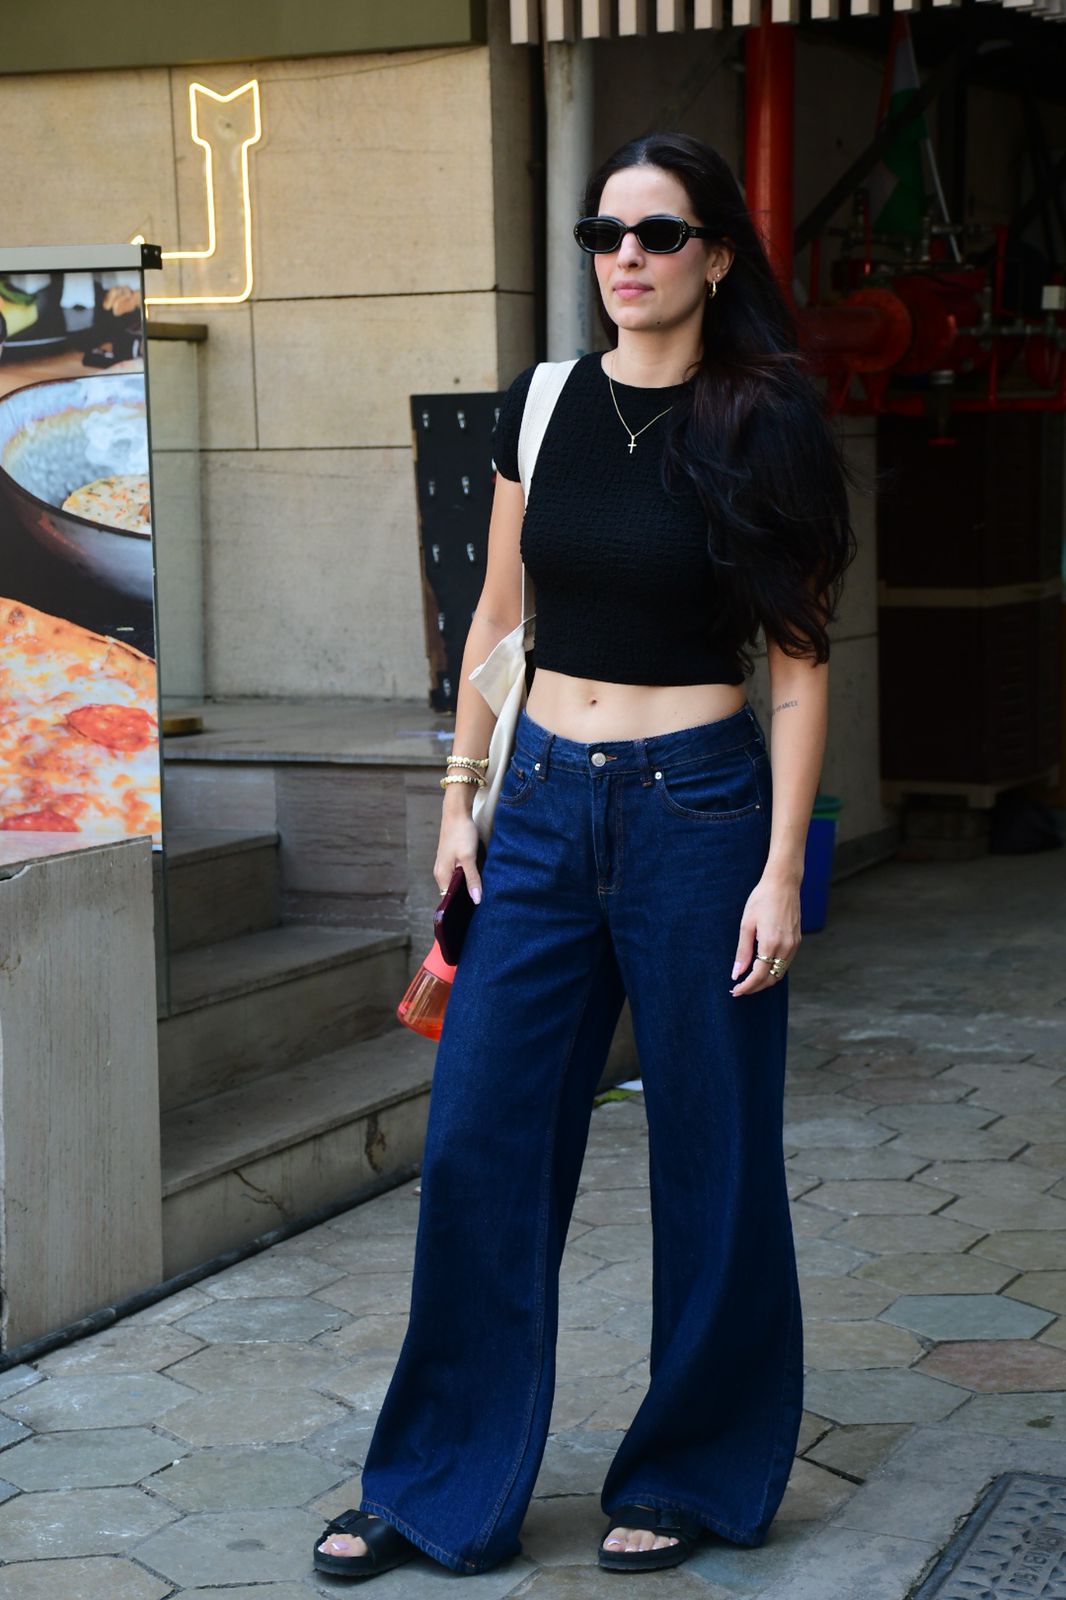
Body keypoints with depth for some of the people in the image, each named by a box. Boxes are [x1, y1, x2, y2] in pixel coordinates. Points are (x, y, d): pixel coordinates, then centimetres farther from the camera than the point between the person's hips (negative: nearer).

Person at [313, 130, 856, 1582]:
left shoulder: (761, 427, -5)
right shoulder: (541, 406, 6)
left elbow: (799, 661, -5)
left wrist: (781, 867, -10)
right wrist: (460, 798, 9)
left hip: (698, 806, -4)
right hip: (545, 806, 4)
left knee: (710, 1159, 6)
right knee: (479, 1146, 4)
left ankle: (691, 1476, 24)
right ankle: (442, 1487, 18)